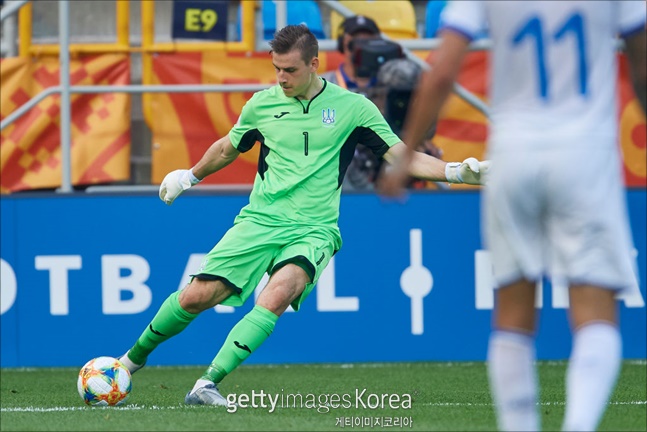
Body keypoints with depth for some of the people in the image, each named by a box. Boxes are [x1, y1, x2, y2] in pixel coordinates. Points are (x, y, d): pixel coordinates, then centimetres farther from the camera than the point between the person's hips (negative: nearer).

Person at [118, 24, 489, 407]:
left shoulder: (352, 107, -1)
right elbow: (228, 148, 25)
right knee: (198, 296, -9)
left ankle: (209, 383, -33)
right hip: (260, 220, 2)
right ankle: (135, 356, 18)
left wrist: (454, 171, -14)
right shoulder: (262, 104, 5)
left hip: (313, 230, -2)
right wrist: (190, 176, 37)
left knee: (280, 292, -32)